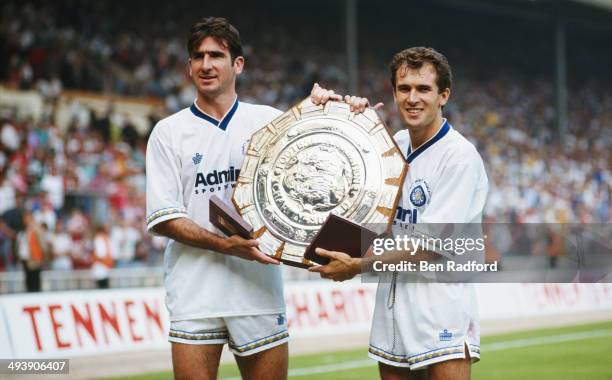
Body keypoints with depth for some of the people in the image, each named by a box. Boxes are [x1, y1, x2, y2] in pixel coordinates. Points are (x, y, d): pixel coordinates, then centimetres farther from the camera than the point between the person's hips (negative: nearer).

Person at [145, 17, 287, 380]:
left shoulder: (270, 120, 7)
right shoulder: (169, 132, 4)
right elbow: (163, 217, -3)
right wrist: (226, 245, -16)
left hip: (259, 291, 1)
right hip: (194, 293, -1)